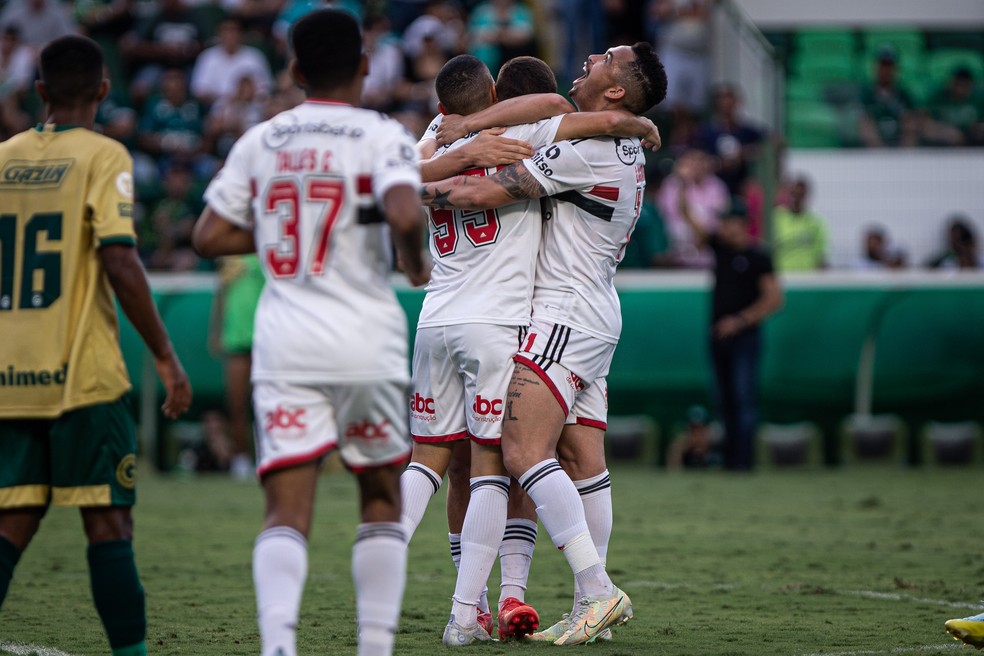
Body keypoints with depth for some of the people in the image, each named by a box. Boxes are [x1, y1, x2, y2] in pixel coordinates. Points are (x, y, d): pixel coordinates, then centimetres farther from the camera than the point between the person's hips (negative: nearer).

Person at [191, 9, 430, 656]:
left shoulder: (259, 141, 8)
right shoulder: (381, 136, -5)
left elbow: (210, 236, 9)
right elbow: (405, 215, -22)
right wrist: (415, 264, -2)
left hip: (283, 341, 2)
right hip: (365, 338, -2)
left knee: (287, 510, -4)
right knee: (382, 499, 16)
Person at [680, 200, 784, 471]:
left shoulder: (758, 257, -5)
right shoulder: (720, 246, 9)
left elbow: (773, 299, -8)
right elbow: (688, 216, 8)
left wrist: (740, 320, -13)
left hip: (744, 337, -6)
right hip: (718, 336, 6)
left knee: (743, 397, -11)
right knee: (725, 400, 8)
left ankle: (743, 459, -15)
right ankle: (730, 457, 12)